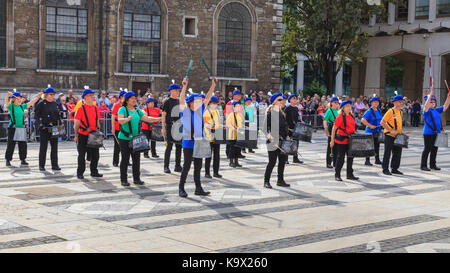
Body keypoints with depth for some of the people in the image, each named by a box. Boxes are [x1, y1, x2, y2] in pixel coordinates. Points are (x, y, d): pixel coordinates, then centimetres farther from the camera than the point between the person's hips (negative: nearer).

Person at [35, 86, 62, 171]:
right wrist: (40, 123, -16)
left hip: (54, 129, 5)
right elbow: (36, 115, -5)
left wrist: (60, 124, 10)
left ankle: (54, 165, 11)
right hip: (44, 129, -5)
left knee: (54, 147, 5)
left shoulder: (55, 104, 13)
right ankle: (41, 165, 8)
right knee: (43, 147, 1)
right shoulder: (41, 104, -3)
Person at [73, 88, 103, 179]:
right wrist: (76, 136, -4)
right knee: (82, 155, 3)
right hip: (83, 136, -5)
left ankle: (94, 172, 20)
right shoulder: (81, 109, -8)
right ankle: (80, 173, 13)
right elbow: (76, 123, -5)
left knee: (95, 155, 7)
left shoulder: (96, 109, 7)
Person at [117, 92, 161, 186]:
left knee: (137, 159, 7)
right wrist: (127, 119, -42)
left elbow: (146, 118, 11)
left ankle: (136, 178, 17)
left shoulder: (137, 110, 13)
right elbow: (120, 120, -22)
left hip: (136, 138, 6)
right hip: (124, 138, -6)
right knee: (125, 159, -2)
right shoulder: (123, 109, -7)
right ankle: (123, 180, 6)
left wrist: (158, 119, -1)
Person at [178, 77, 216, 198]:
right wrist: (184, 86, -34)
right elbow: (181, 99, -21)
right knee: (187, 166, -4)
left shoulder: (200, 110, 7)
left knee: (198, 166, 11)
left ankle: (198, 189, 18)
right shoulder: (185, 111, -7)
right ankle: (181, 189, 4)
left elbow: (207, 98, 6)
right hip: (188, 142, -5)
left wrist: (213, 86, -4)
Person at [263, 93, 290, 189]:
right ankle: (266, 181, 6)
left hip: (282, 141, 7)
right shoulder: (270, 113, -8)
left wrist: (287, 136, 12)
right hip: (273, 141, -7)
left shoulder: (282, 113, 13)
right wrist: (269, 136, -23)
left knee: (283, 160, 9)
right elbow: (265, 127, -11)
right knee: (272, 162, -5)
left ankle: (280, 181, 20)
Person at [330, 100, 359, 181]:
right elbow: (334, 129, -10)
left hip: (350, 140, 7)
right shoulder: (340, 117, -10)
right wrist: (332, 141, -12)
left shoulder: (351, 116, 11)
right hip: (341, 140, -7)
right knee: (340, 158, -1)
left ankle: (350, 175, 20)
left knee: (350, 157, 10)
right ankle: (337, 175, 9)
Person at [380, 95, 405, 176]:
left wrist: (400, 132, 11)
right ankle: (385, 169, 7)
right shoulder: (390, 111, -12)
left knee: (398, 153, 8)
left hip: (397, 136, 7)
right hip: (389, 136, -7)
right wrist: (391, 131, -21)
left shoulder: (401, 112, 11)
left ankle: (395, 168, 19)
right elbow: (382, 122, -16)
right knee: (387, 153, -1)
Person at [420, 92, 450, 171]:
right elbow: (426, 106, -28)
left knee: (434, 150, 12)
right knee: (427, 149, -3)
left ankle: (433, 165, 21)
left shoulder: (437, 110, 13)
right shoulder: (427, 110, -7)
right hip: (428, 133, -7)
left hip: (436, 133, 7)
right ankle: (423, 165, 3)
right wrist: (430, 95, -37)